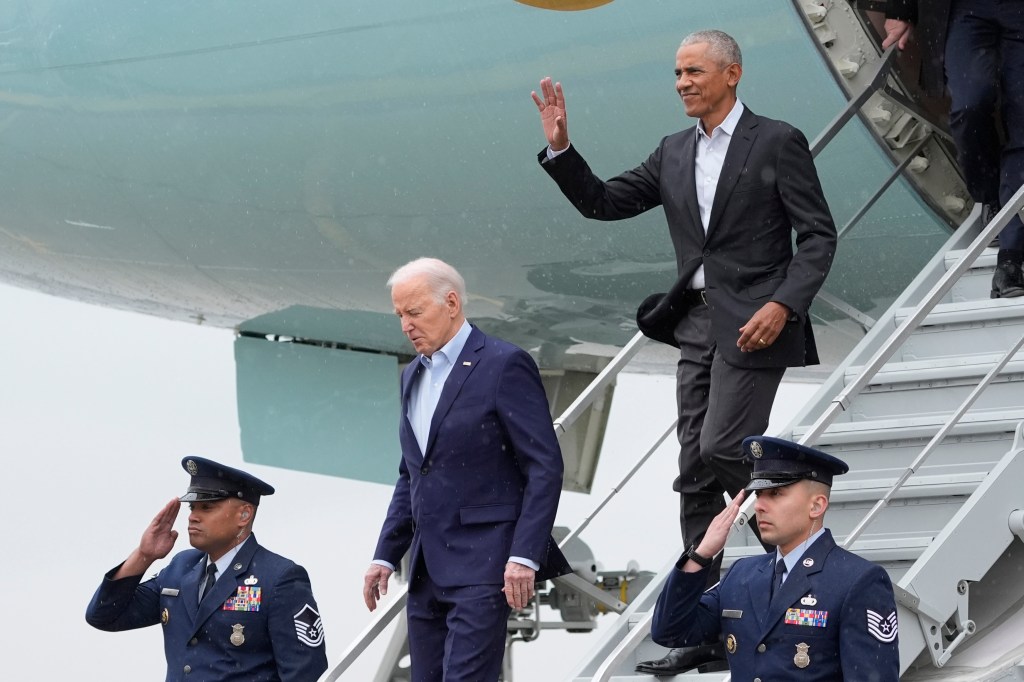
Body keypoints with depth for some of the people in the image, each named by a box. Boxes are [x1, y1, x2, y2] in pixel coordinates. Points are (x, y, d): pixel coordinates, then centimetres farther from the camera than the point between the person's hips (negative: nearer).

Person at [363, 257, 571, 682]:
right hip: (428, 568, 8)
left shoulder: (504, 365, -7)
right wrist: (386, 555, 16)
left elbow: (545, 467, -11)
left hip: (483, 564, -8)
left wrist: (525, 555, -18)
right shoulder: (413, 376, 18)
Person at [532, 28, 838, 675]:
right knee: (696, 475, 4)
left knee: (722, 449, -17)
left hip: (753, 323, -7)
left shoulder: (777, 143, -4)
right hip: (697, 324, 7)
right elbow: (603, 202, 13)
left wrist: (784, 305, -19)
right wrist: (560, 146, 0)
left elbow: (819, 235, -7)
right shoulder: (675, 153, 14)